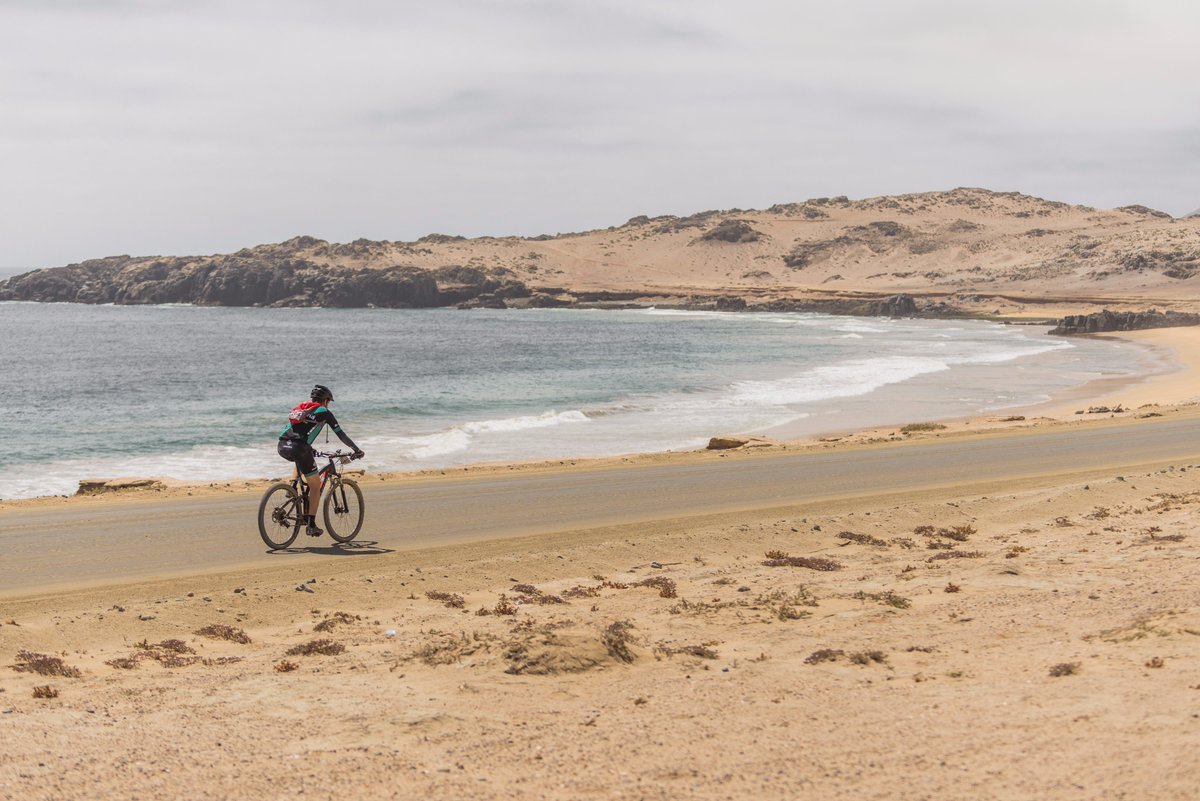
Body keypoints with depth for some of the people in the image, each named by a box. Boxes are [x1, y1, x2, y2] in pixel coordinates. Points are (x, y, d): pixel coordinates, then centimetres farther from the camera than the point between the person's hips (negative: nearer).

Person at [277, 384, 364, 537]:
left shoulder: (300, 409, 29)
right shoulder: (324, 412, 12)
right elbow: (340, 434, 14)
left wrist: (309, 450, 53)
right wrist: (357, 450, 24)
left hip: (282, 447, 6)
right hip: (298, 448, -6)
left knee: (301, 459, 41)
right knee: (315, 485, 8)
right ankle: (311, 525, 3)